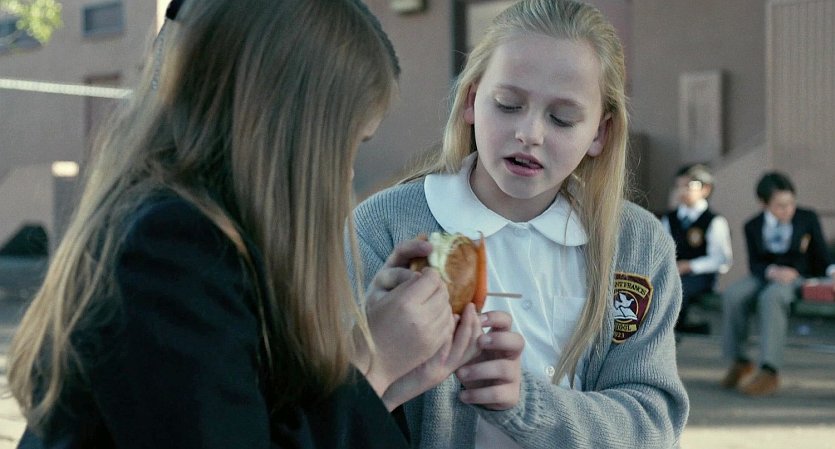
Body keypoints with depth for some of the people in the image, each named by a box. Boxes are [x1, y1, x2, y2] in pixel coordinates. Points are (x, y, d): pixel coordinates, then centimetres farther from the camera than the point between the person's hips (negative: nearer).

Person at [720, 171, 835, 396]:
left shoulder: (808, 219, 3)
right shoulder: (753, 226, 8)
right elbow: (754, 265, 1)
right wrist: (773, 271, -21)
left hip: (798, 279, -3)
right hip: (765, 277, 3)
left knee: (771, 297, -38)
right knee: (732, 295, -30)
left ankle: (769, 372, -45)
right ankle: (740, 362, -16)